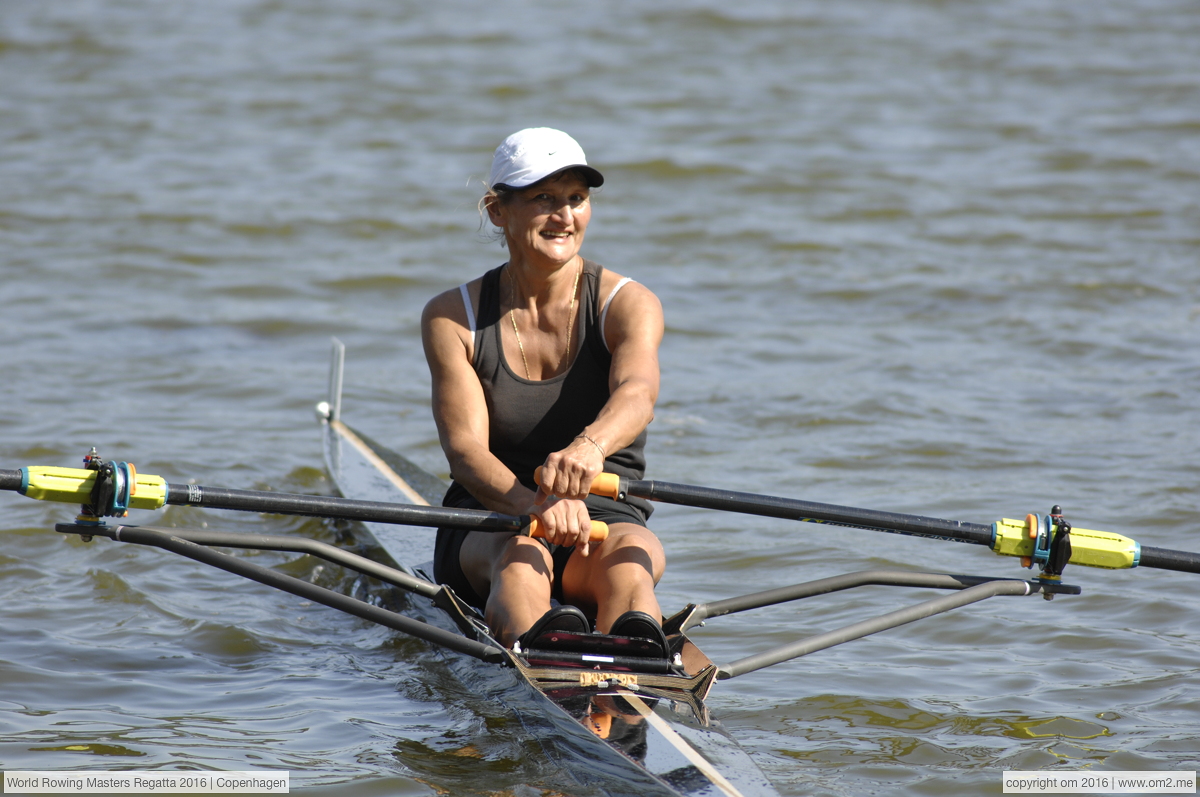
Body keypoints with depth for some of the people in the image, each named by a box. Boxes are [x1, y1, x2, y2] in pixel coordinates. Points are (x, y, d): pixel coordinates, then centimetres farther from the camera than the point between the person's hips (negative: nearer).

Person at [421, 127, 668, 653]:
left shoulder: (627, 305, -2)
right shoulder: (452, 318, 0)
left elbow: (637, 393, -25)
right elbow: (464, 447, -14)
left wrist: (590, 445, -51)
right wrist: (536, 504, -38)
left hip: (609, 516, 0)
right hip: (486, 526, 0)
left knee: (629, 556, -35)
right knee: (520, 552, -35)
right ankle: (537, 649, -70)